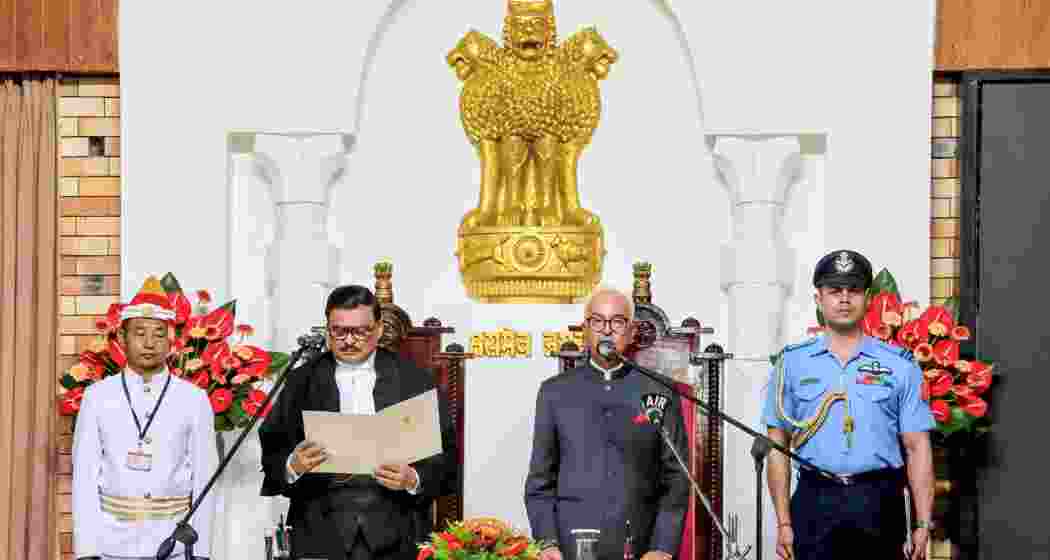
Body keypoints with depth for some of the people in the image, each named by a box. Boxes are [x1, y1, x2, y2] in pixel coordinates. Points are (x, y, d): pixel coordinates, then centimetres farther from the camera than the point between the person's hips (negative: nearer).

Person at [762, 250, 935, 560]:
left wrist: (922, 525, -2)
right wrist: (784, 522, 1)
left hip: (879, 503, 0)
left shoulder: (900, 365, 7)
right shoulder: (792, 363, 9)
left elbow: (917, 448, 5)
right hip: (815, 502, 0)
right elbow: (777, 444, 8)